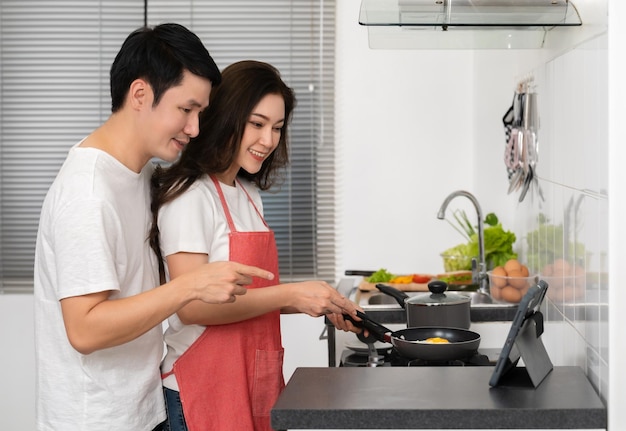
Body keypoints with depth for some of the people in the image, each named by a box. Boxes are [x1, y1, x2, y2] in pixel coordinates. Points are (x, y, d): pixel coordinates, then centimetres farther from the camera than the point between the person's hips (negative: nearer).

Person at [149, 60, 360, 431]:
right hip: (205, 387, -8)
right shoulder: (190, 195, -13)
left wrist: (321, 306, 3)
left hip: (255, 382, 8)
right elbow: (191, 305, -20)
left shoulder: (249, 194, 14)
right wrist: (289, 295, -23)